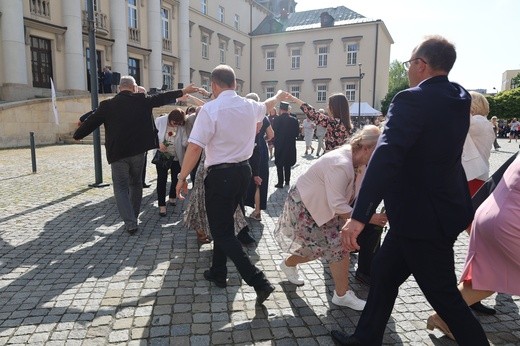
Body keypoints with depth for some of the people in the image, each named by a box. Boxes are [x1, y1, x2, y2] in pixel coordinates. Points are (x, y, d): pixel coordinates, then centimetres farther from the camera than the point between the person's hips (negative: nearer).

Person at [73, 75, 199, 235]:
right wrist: (183, 91, 15)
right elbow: (162, 98, 5)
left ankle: (130, 223, -5)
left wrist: (77, 135, 22)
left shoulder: (107, 105, -2)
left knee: (121, 188, 5)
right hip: (138, 150, 2)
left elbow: (91, 121, 5)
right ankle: (134, 217, 28)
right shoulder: (142, 100, -2)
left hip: (117, 153, -1)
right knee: (136, 184, 18)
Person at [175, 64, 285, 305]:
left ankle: (259, 282, -4)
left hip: (221, 175, -7)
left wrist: (182, 177, -9)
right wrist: (279, 95, 51)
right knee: (224, 224, 21)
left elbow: (195, 147, -20)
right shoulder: (250, 106, 5)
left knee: (222, 232, 2)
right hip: (243, 171, 7)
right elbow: (266, 105, 29)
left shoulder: (211, 109, -15)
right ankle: (218, 273, 35)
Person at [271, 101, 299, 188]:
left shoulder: (277, 119, -14)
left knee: (279, 165, 5)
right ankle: (287, 181, 25)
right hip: (290, 146, 4)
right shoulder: (294, 120, -4)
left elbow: (274, 132, -11)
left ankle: (280, 182, 4)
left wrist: (275, 142, 4)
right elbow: (297, 133, -1)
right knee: (287, 164, 17)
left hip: (279, 145, -4)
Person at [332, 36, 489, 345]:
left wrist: (359, 216, -36)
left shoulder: (413, 99, -20)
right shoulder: (458, 98, 8)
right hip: (440, 208, 10)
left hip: (424, 216, -10)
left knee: (444, 295, 7)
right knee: (384, 273, 19)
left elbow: (386, 157, -33)